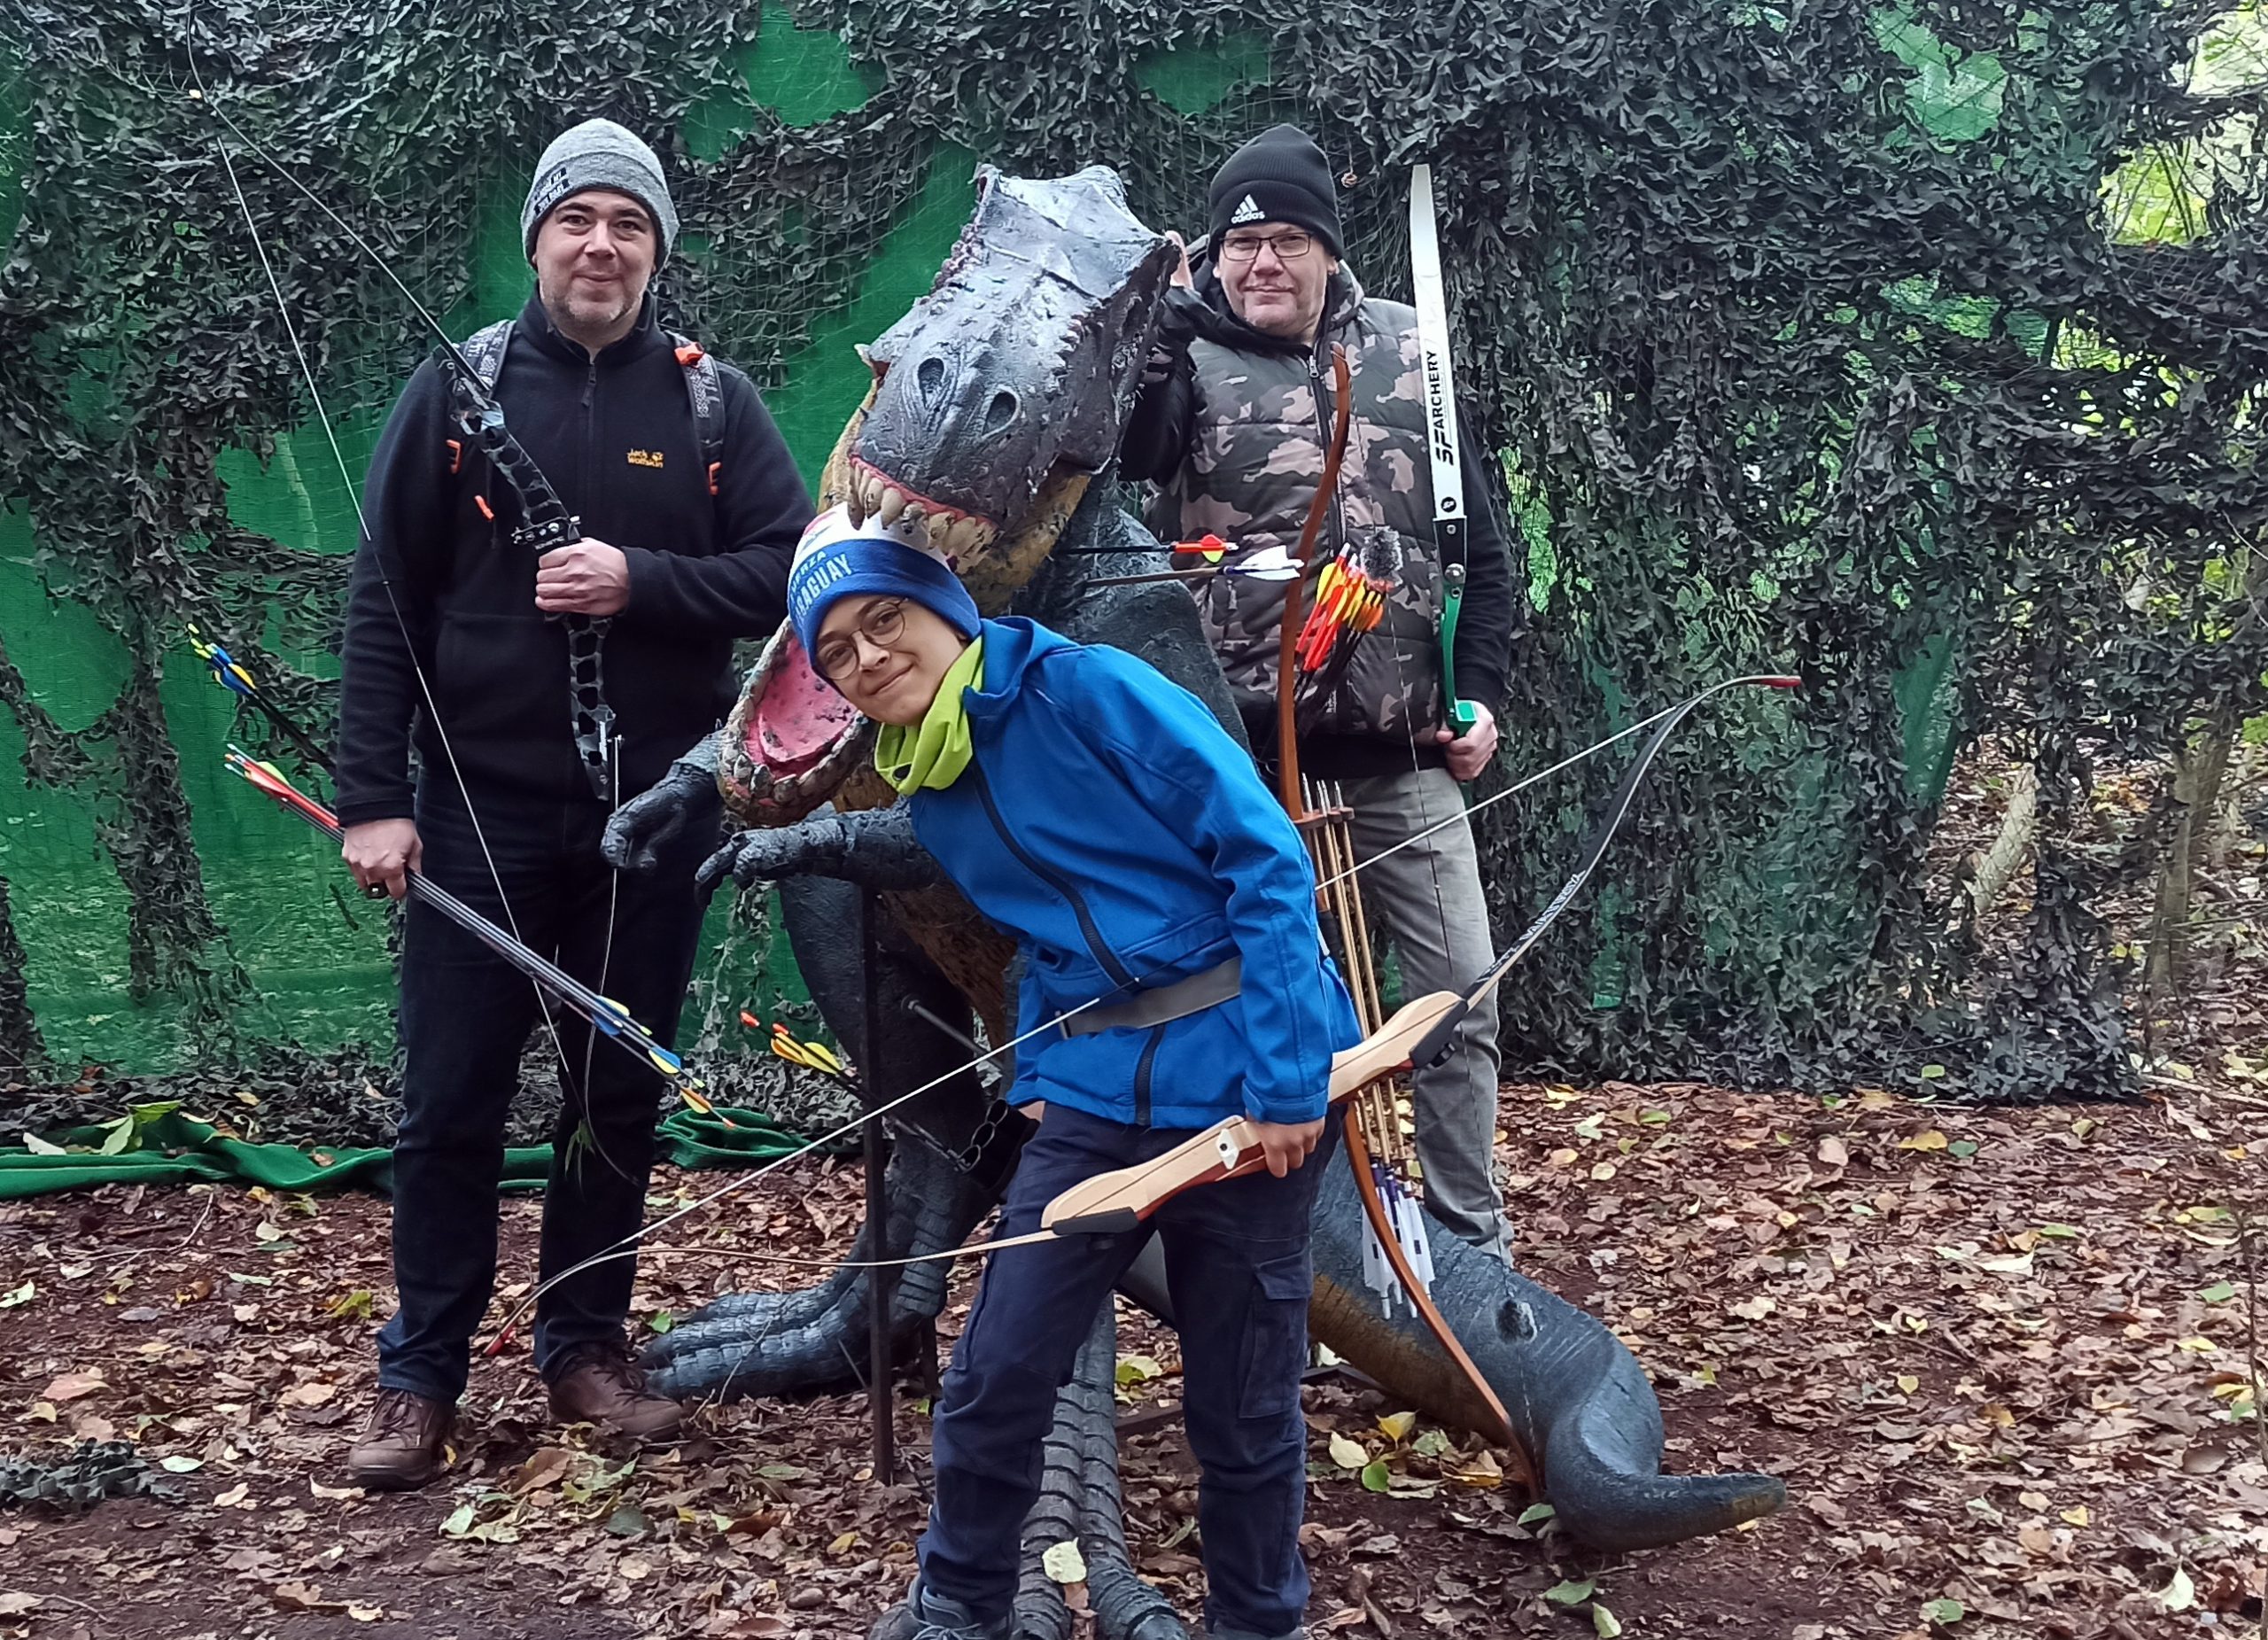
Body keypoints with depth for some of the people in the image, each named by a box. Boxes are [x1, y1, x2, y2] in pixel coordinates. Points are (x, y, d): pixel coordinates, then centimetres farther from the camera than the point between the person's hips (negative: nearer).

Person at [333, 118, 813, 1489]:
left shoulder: (711, 401, 2)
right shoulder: (459, 390, 0)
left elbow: (788, 573, -2)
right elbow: (385, 605, -1)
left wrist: (640, 583, -18)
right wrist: (373, 797, -7)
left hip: (653, 812, 1)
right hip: (483, 809, -1)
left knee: (620, 1094, 11)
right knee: (451, 1102, 3)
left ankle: (588, 1344, 26)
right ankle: (422, 1377, 16)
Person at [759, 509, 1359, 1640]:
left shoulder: (1087, 690, -12)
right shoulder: (930, 801, 9)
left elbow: (1264, 859, -15)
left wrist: (1285, 1076, -18)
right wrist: (1042, 1071, 3)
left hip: (1245, 1082, -5)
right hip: (1097, 1096, 5)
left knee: (1241, 1400, 7)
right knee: (994, 1376, 3)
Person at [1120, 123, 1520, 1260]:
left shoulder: (1407, 354, 7)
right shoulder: (1185, 361, -1)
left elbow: (1480, 541, 11)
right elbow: (1116, 456, -24)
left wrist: (1480, 690, 3)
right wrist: (1155, 319, -30)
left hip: (1402, 758, 2)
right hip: (1244, 758, -2)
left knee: (1460, 994, 4)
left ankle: (1472, 1234, 18)